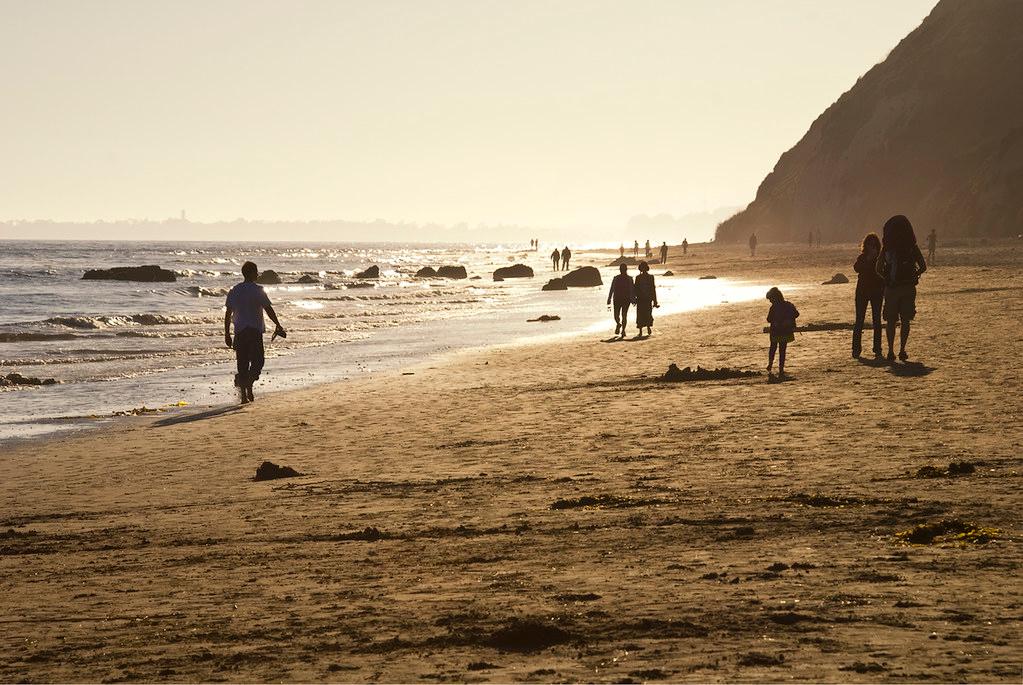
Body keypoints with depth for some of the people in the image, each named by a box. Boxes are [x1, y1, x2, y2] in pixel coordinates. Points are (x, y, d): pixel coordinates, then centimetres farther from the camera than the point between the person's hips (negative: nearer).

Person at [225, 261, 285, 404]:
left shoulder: (234, 291, 8)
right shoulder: (257, 290, -7)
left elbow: (228, 313, 8)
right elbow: (269, 309, -9)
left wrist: (227, 333, 13)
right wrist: (278, 325, -1)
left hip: (239, 332, 5)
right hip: (255, 331, -5)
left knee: (242, 363, 8)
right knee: (257, 360, 2)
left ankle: (244, 395, 5)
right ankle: (248, 382, -25)